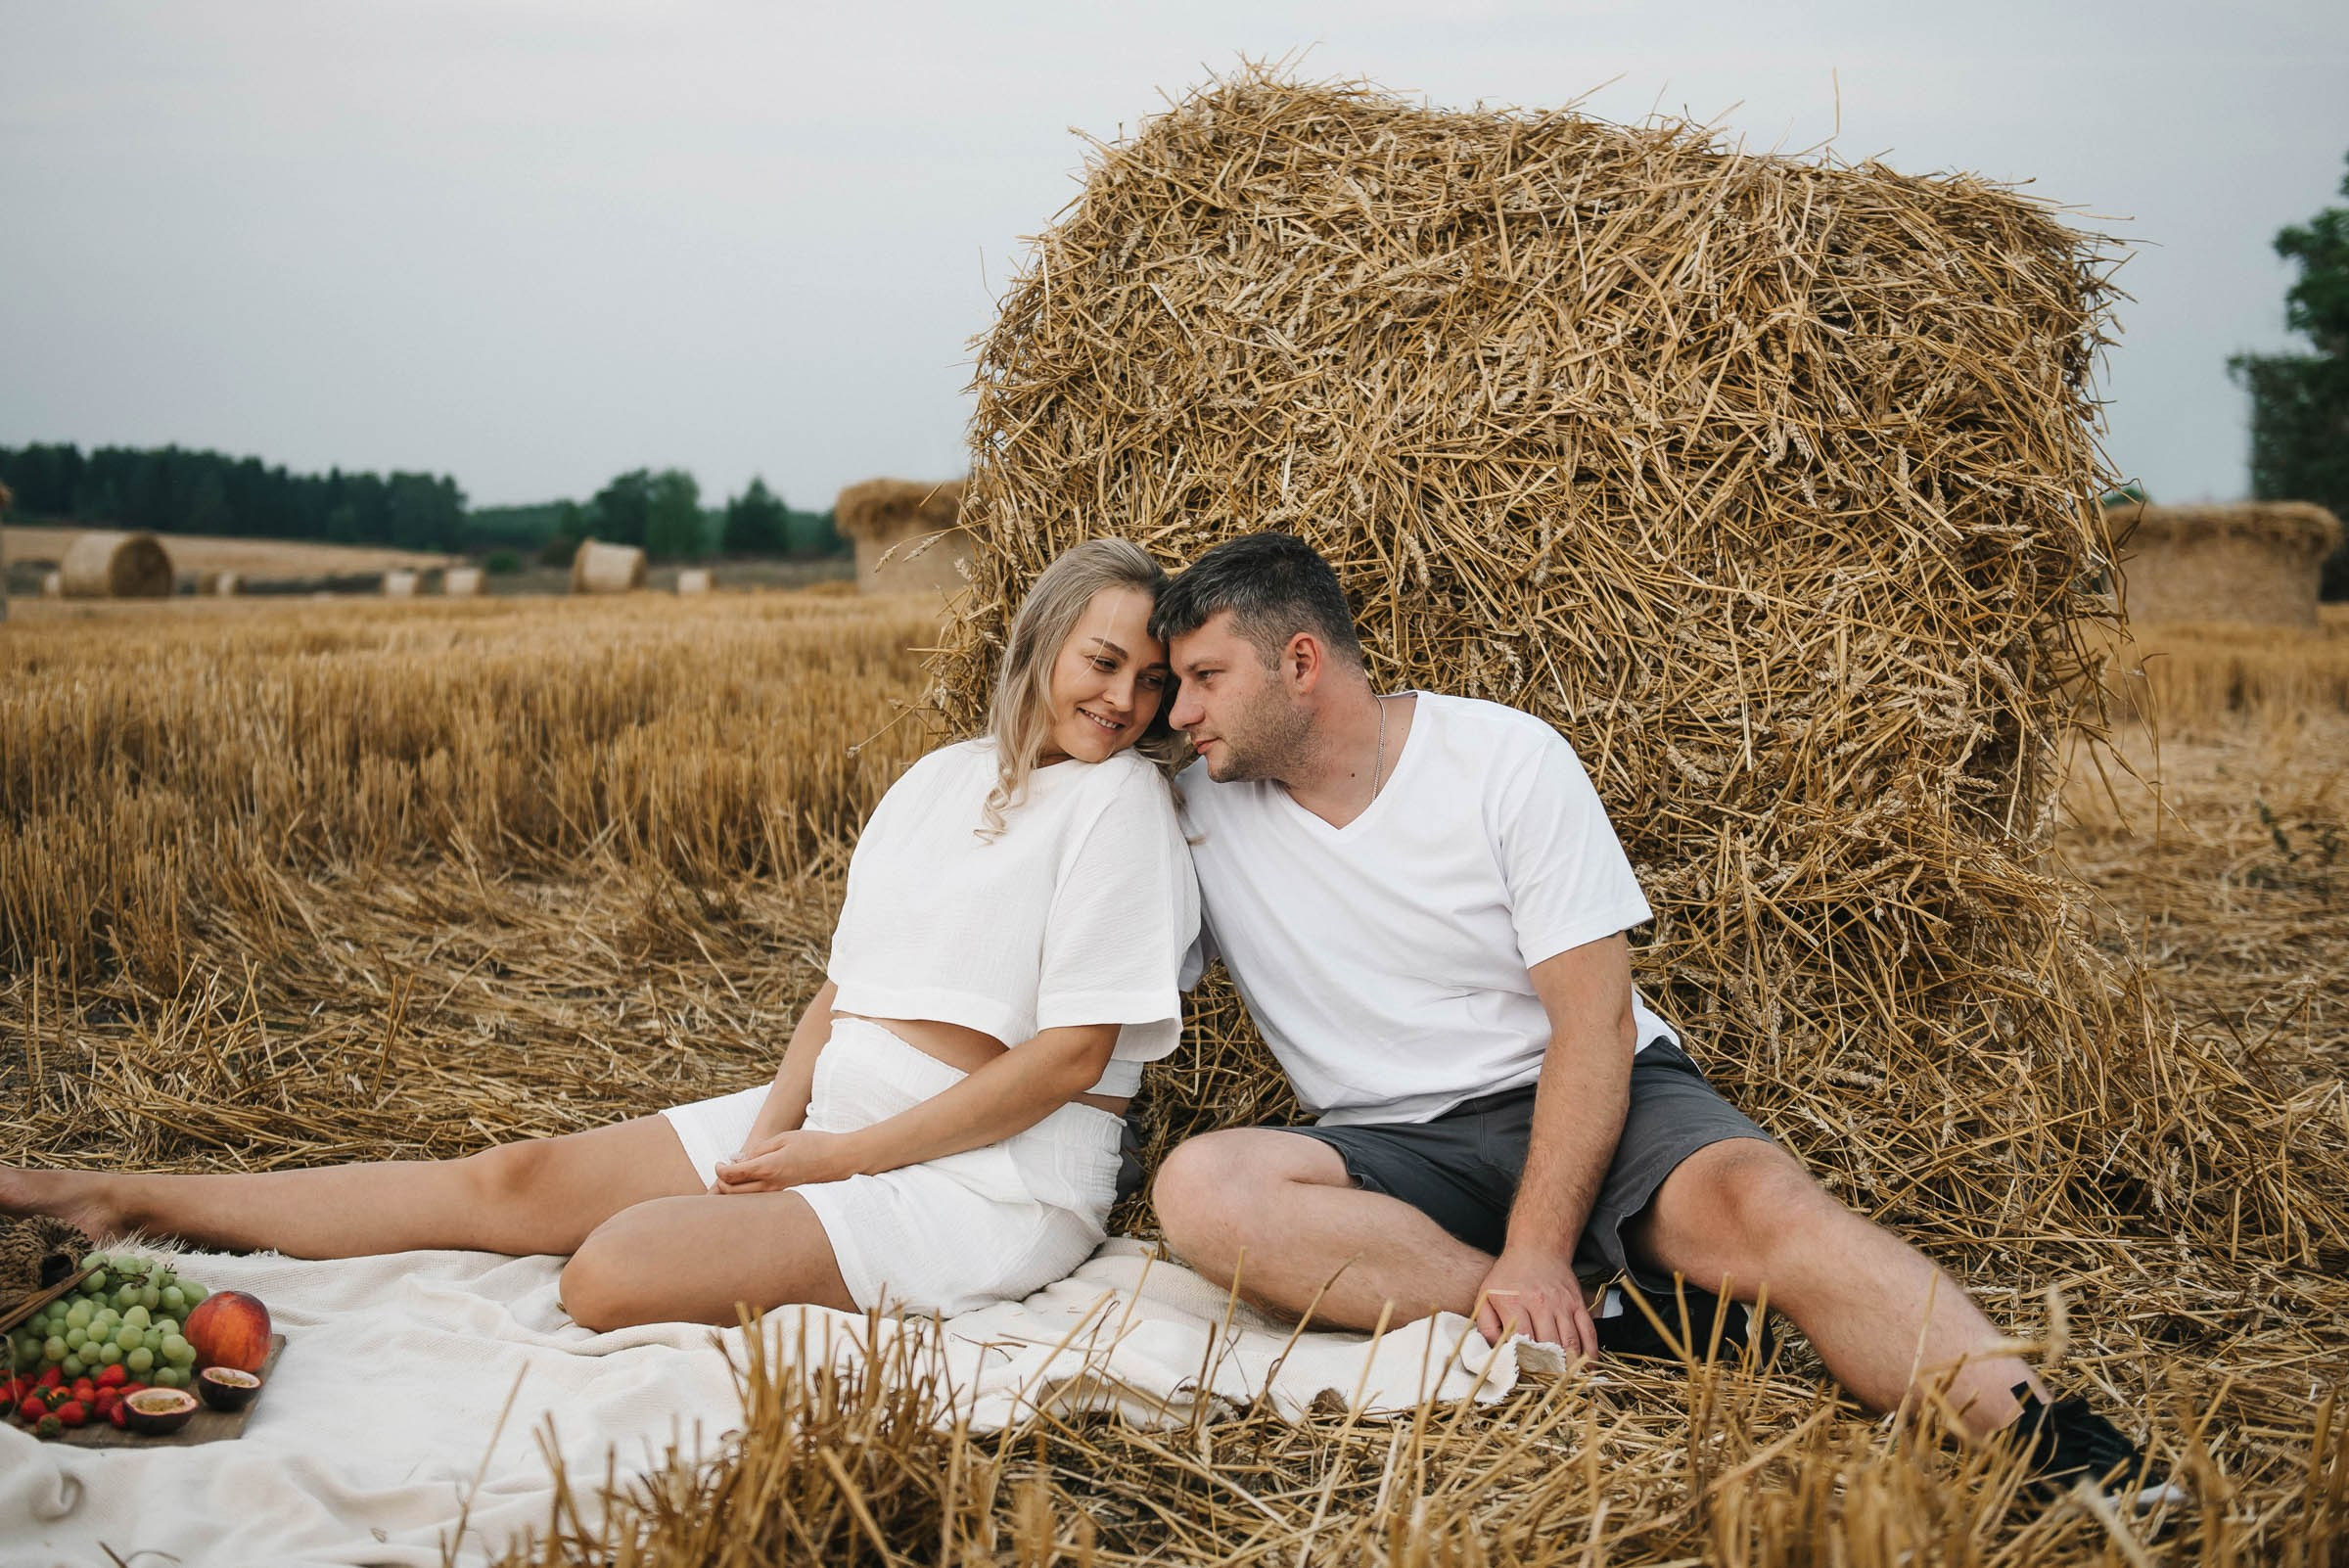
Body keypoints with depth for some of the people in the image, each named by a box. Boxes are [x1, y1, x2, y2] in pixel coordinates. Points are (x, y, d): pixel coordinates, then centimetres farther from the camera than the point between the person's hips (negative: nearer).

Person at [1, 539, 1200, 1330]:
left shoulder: (1121, 798, -10)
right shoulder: (942, 778, 11)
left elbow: (1071, 1052, -15)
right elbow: (849, 982, 12)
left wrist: (841, 1157, -13)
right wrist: (776, 1120, -7)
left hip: (999, 1169, -6)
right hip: (832, 1111, 6)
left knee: (614, 1275, -27)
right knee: (513, 1180, 0)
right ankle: (125, 1203, 7)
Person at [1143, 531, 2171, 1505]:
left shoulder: (1505, 757, -7)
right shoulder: (1197, 814, 2)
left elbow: (1594, 1021, -12)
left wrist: (1537, 1252, -22)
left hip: (1596, 1101, -2)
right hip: (1402, 1154, 3)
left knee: (1762, 1202, -34)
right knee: (1200, 1188, -29)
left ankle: (2070, 1456, -37)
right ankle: (1600, 1321, -26)